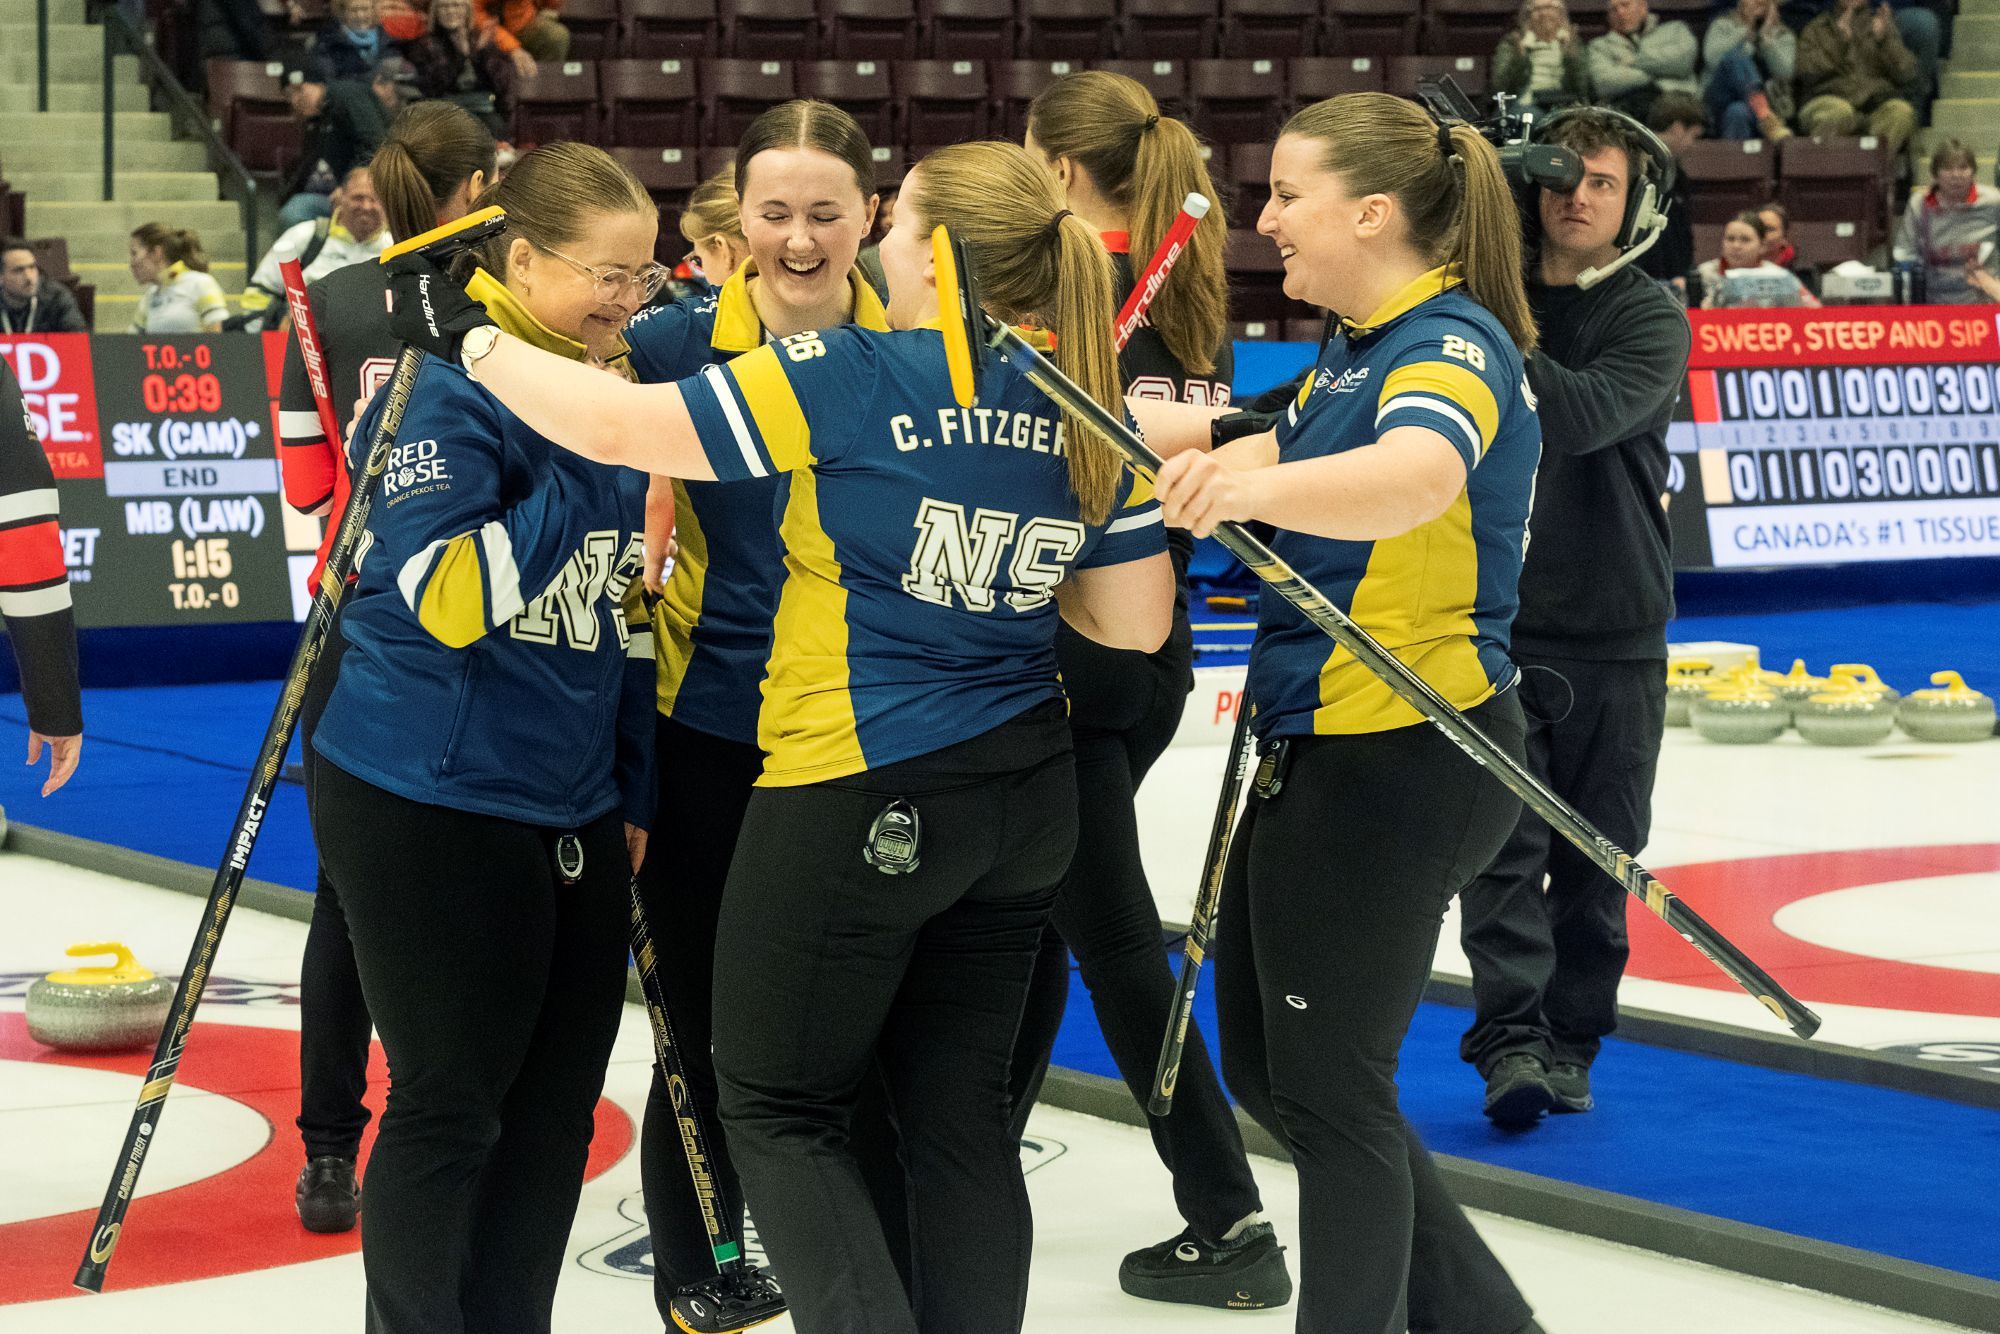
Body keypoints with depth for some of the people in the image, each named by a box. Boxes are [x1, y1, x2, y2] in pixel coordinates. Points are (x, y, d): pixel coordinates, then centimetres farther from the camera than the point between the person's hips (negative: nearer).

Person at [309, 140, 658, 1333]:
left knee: (558, 1102, 12)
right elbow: (449, 599, -25)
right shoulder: (447, 390, -14)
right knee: (450, 1105, 1)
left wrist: (633, 796, 19)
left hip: (573, 813, 8)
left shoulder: (613, 391, 10)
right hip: (434, 809, -8)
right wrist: (587, 473, -25)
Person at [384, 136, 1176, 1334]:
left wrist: (464, 334, -2)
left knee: (781, 1108, 6)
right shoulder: (1092, 415, 3)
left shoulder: (855, 376, -15)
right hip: (1024, 801, 7)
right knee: (958, 1108, 15)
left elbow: (615, 427, -14)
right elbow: (1138, 620, 7)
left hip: (860, 797, -6)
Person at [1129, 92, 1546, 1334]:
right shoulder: (1361, 348, 12)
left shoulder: (1455, 345, -18)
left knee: (1327, 1086, -2)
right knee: (1266, 1060, 17)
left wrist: (1258, 485, -58)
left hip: (1402, 763, -10)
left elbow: (1415, 475, -41)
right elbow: (1276, 452, 25)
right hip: (1322, 753, 10)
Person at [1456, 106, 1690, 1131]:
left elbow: (1585, 415, -20)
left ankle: (1569, 1043, 18)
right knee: (1503, 842, -10)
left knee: (1598, 855, 7)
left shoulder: (1652, 321, -3)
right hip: (1495, 618, 0)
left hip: (1615, 629, 0)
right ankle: (1511, 1039, -11)